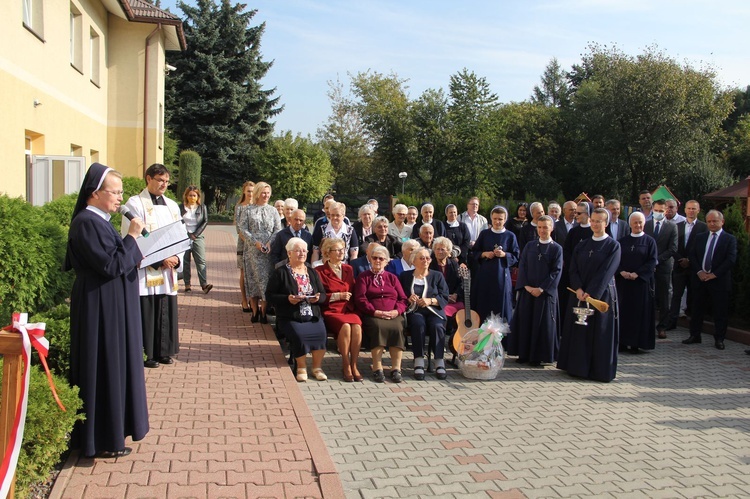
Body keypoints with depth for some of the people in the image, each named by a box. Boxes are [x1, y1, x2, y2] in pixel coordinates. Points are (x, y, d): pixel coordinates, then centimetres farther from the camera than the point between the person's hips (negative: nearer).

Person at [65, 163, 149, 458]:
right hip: (101, 309, -10)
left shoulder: (98, 220, 12)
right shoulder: (87, 222, -18)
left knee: (114, 367, 17)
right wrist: (132, 237, -17)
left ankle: (111, 427, 30)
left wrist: (131, 256, 7)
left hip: (112, 306, 10)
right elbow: (112, 265, -23)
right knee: (105, 369, -1)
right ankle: (102, 440, 11)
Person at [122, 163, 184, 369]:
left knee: (167, 312, 8)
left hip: (168, 270, 5)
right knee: (146, 313, -2)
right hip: (145, 271, -5)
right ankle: (146, 354, 10)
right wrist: (158, 260, -17)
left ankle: (163, 351, 20)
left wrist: (176, 258, -5)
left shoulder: (172, 205, 14)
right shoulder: (135, 204, -4)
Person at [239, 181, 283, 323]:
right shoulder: (249, 210, 3)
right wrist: (255, 242, -12)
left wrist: (270, 242, -10)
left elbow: (278, 229, 5)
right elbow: (243, 228, -2)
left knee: (266, 278, -1)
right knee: (253, 278, 1)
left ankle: (263, 311, 4)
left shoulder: (273, 211, 9)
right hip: (252, 250, -1)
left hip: (269, 251, 1)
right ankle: (255, 310, 7)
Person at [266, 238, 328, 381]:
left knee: (321, 332, -26)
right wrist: (287, 298, -17)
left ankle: (317, 367, -11)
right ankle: (301, 367, -10)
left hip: (313, 315, 3)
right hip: (290, 317, -3)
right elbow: (269, 295, -1)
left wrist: (318, 297, -7)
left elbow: (323, 294, 17)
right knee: (299, 334, -32)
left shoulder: (312, 272, 18)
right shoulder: (280, 272, 4)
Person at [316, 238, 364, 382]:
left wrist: (350, 298, 1)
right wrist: (337, 296, -9)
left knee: (357, 326, -30)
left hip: (349, 309, 4)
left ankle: (354, 365, -20)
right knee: (345, 326, -34)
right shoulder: (320, 271, 4)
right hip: (331, 310, -4)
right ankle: (346, 366, -20)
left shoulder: (348, 269, 20)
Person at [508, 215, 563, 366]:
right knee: (524, 322, 5)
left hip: (545, 292, -3)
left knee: (542, 324, 1)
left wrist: (541, 288, -14)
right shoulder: (529, 246, 9)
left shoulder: (557, 248, 0)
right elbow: (522, 267, 5)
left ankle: (537, 356, 10)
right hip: (526, 290, 3)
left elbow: (556, 272, -6)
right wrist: (526, 286, -9)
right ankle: (524, 354, 15)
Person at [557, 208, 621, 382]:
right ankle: (578, 367, 17)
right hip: (579, 295, 4)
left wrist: (590, 293, -19)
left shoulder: (613, 246, -4)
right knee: (579, 332, 7)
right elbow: (573, 269, 3)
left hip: (601, 295, -4)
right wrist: (578, 289, -13)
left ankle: (600, 370, 10)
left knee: (600, 333, 0)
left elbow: (606, 272, -12)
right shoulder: (581, 245, 10)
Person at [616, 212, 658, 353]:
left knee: (639, 312, 0)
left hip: (641, 282, -2)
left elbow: (652, 262, -5)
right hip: (623, 281, 2)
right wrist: (621, 272, -12)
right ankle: (623, 342, 8)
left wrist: (637, 274, -15)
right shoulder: (622, 241, 10)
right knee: (623, 311, 2)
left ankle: (636, 343, 6)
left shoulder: (649, 241, 2)